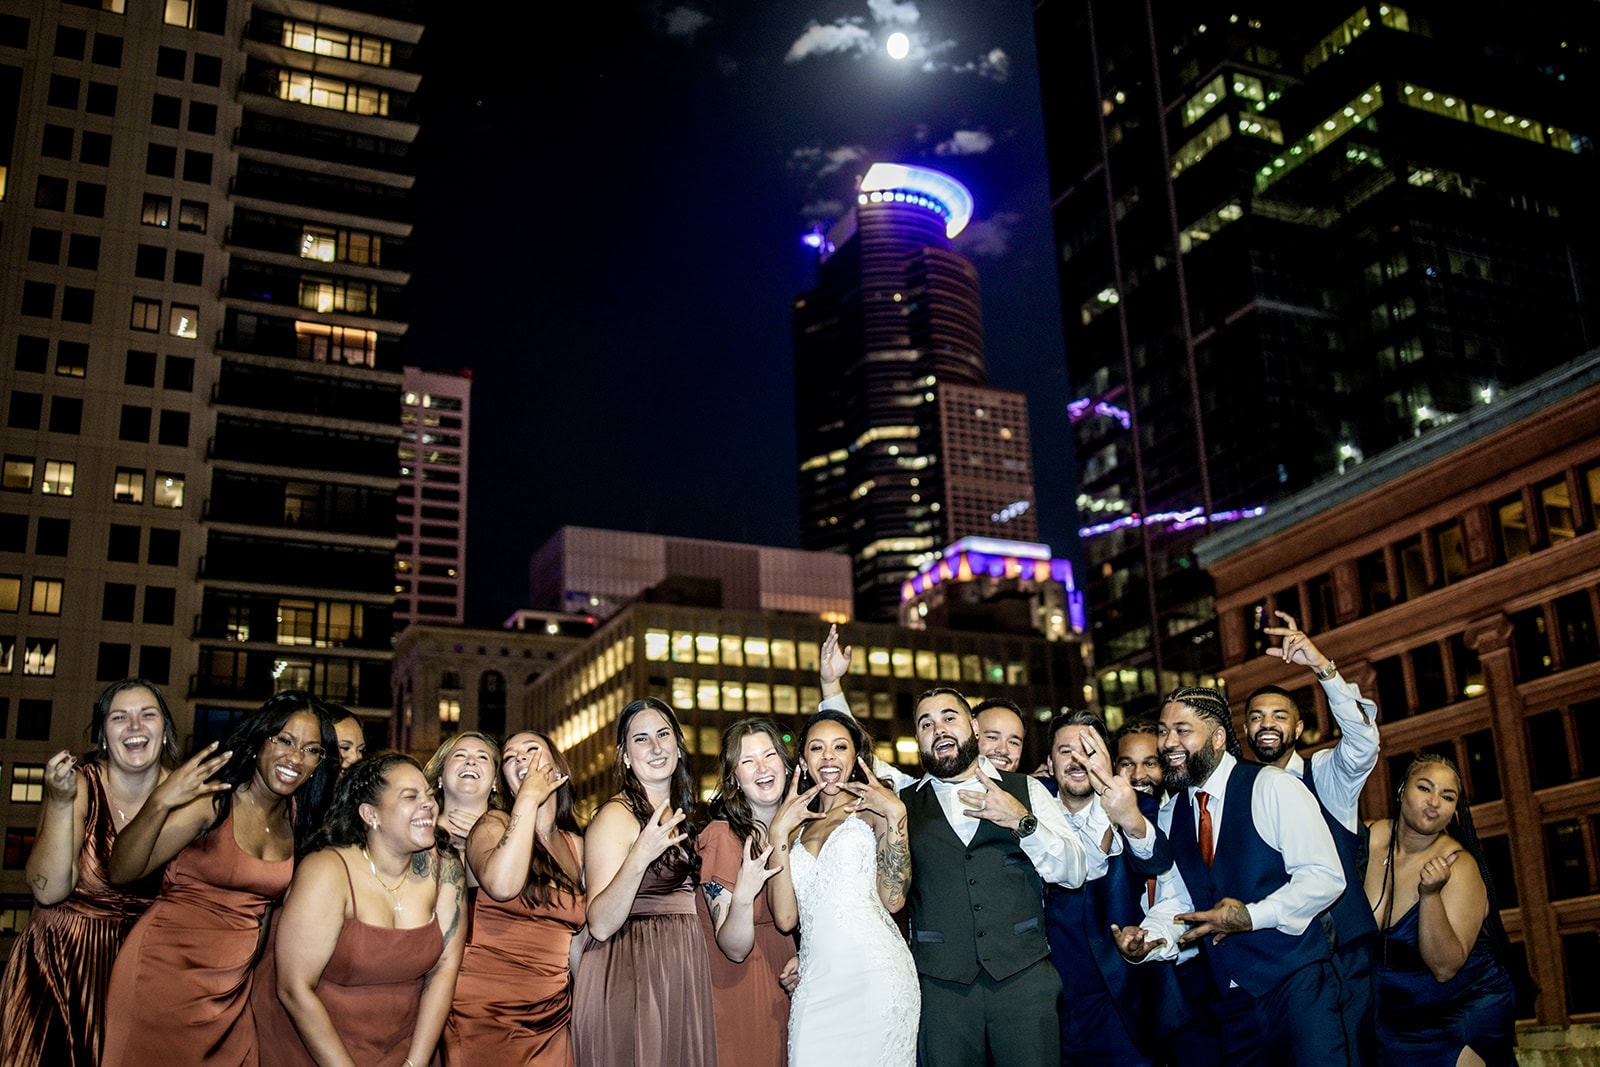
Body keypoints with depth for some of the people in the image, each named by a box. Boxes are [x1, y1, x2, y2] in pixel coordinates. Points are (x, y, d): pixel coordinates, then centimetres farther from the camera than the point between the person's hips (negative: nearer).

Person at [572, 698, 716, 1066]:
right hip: (629, 980, -7)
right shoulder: (615, 815, -10)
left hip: (682, 977, 7)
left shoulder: (679, 816, 13)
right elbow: (600, 925, -17)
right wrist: (638, 859, -30)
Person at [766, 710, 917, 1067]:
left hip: (873, 972, -4)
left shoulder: (873, 808, 4)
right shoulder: (798, 826, 17)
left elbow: (893, 898, -8)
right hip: (816, 980, 4)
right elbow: (785, 917, 4)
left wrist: (895, 814, -10)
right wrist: (779, 832, 0)